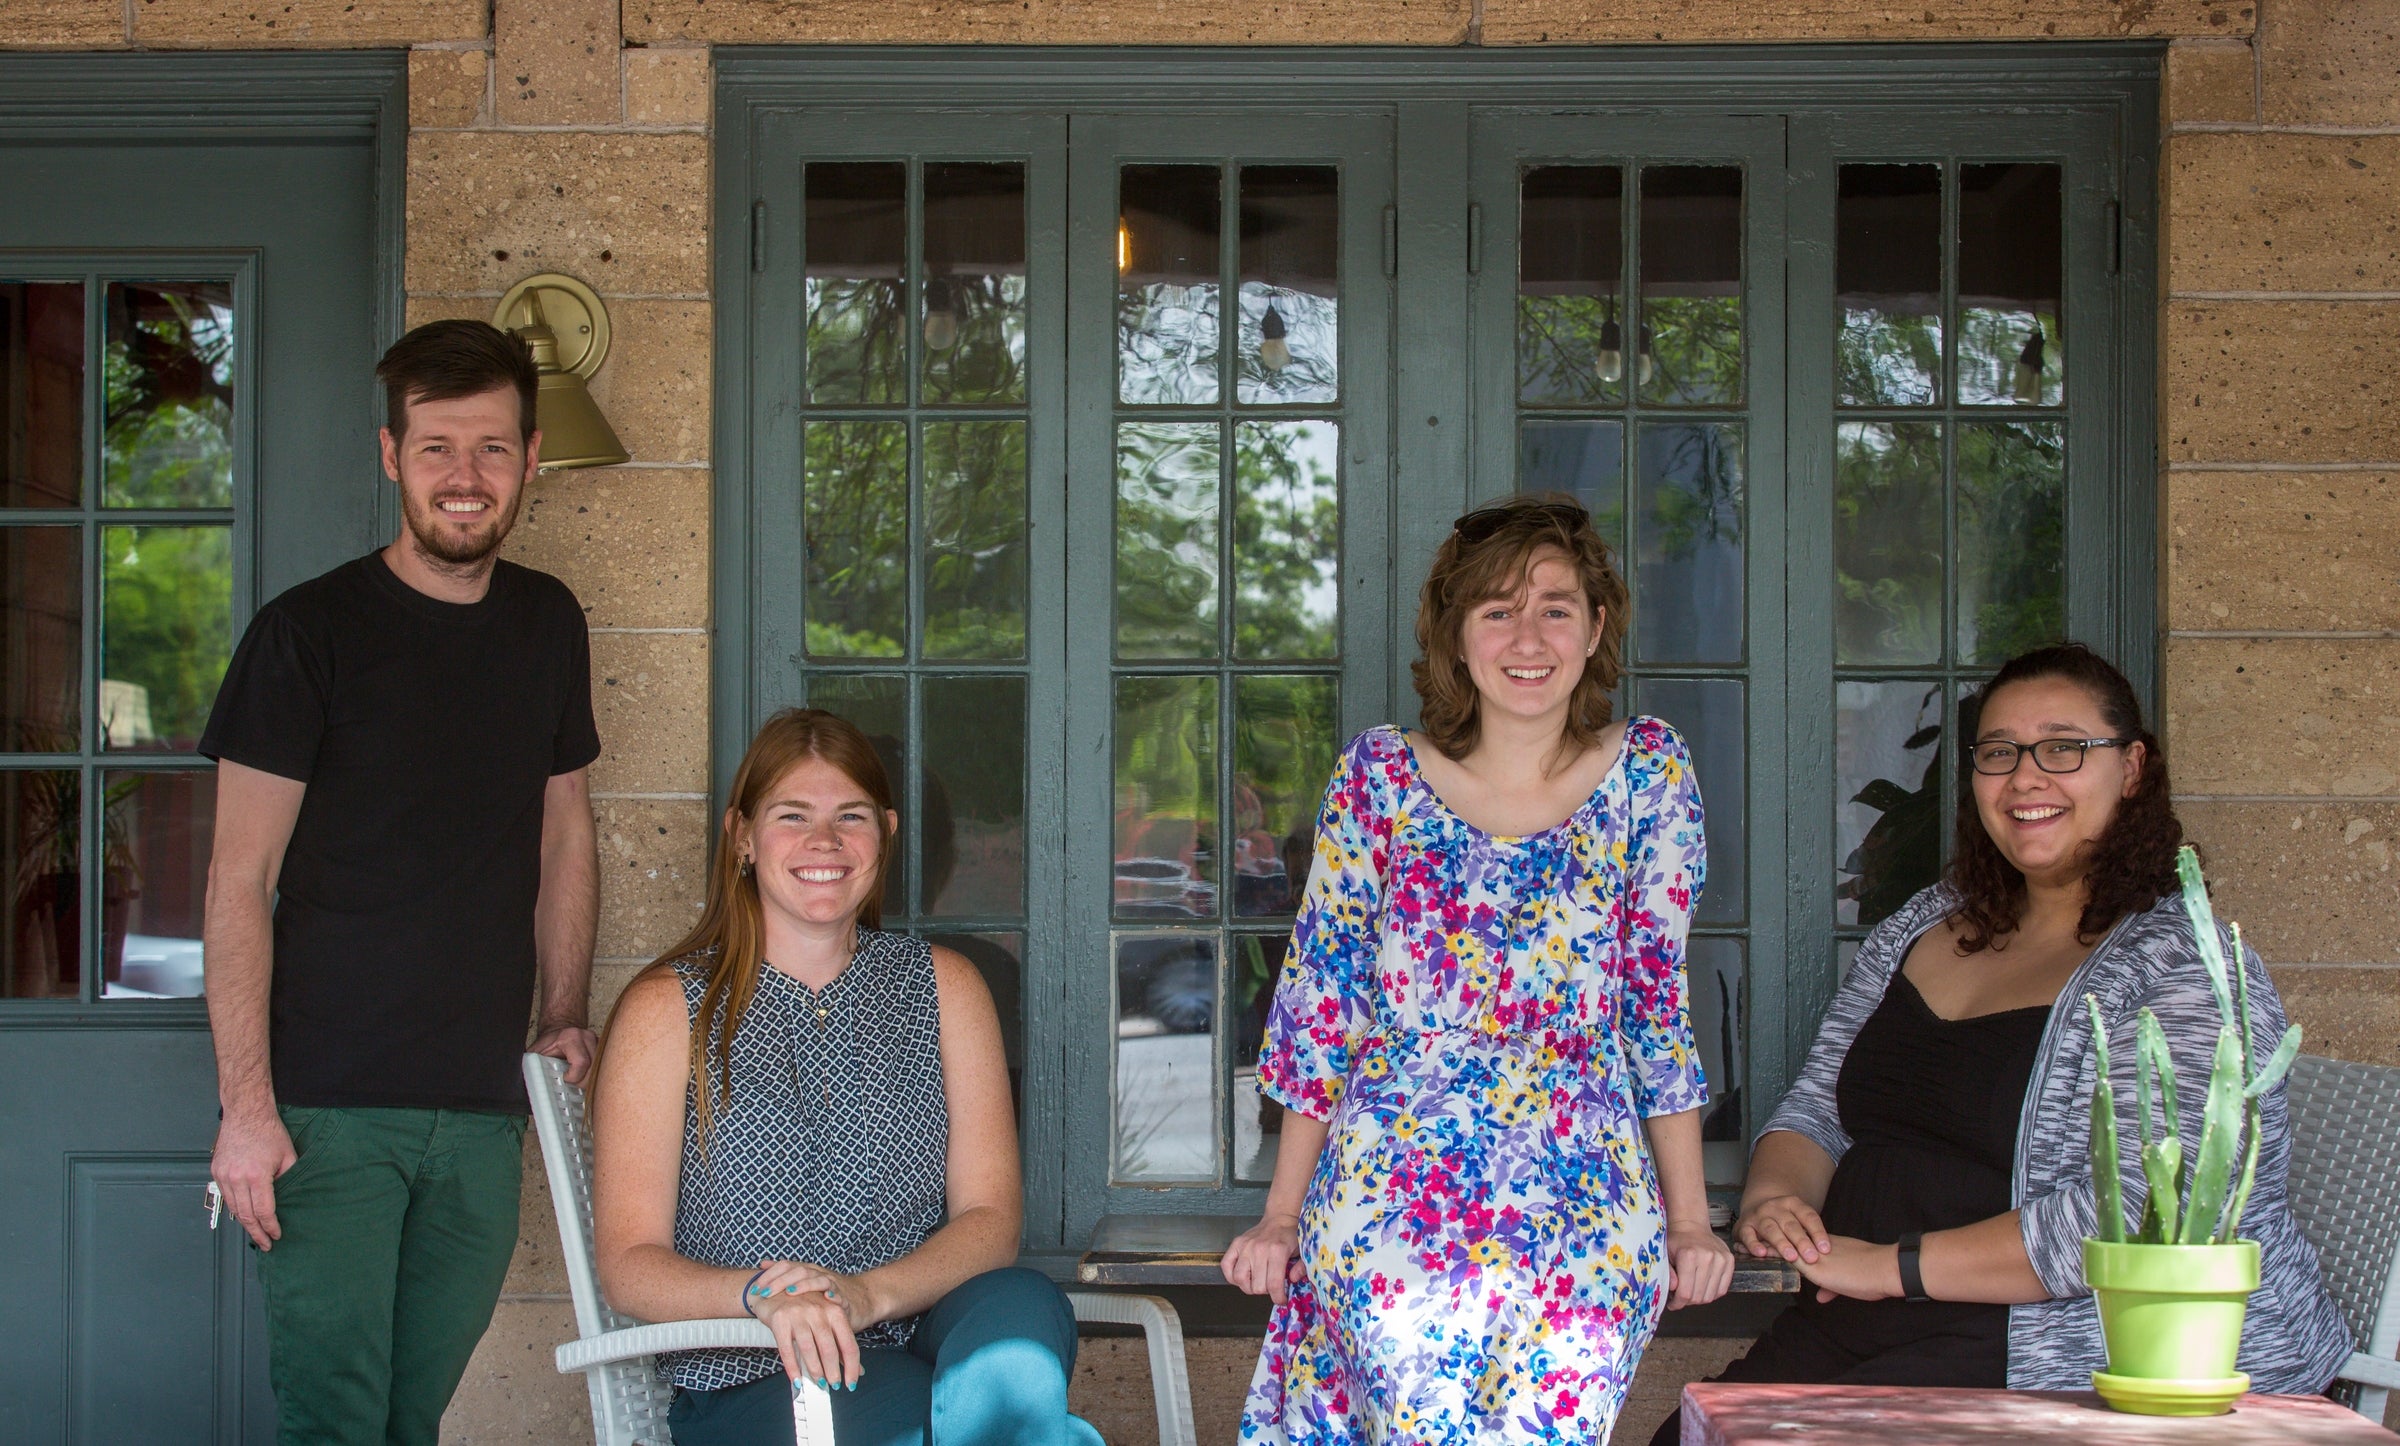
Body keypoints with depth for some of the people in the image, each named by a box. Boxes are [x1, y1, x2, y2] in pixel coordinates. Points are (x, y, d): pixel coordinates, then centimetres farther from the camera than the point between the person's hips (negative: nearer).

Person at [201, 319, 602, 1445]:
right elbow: (241, 880, -6)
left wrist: (565, 1020, 10)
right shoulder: (310, 633, -5)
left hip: (482, 1111, 4)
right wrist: (246, 1105, -12)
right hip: (326, 1106, -4)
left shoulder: (549, 625, 11)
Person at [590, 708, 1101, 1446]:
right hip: (749, 1385, -2)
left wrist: (869, 1295, -17)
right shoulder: (668, 1010, 5)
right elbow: (629, 1262, -2)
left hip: (920, 1341, 3)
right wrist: (765, 1295, -23)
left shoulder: (945, 988, 13)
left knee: (1020, 1306, -32)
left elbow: (991, 1213, 4)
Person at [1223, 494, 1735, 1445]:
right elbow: (1320, 1001, 9)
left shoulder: (1648, 775, 8)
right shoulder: (1379, 776, 6)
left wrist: (1691, 1220, 8)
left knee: (1568, 1364, -25)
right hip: (1393, 1169, 0)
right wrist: (1281, 1214, 6)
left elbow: (1658, 1003, 11)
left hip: (1583, 1171, 0)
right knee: (1418, 1331, -26)